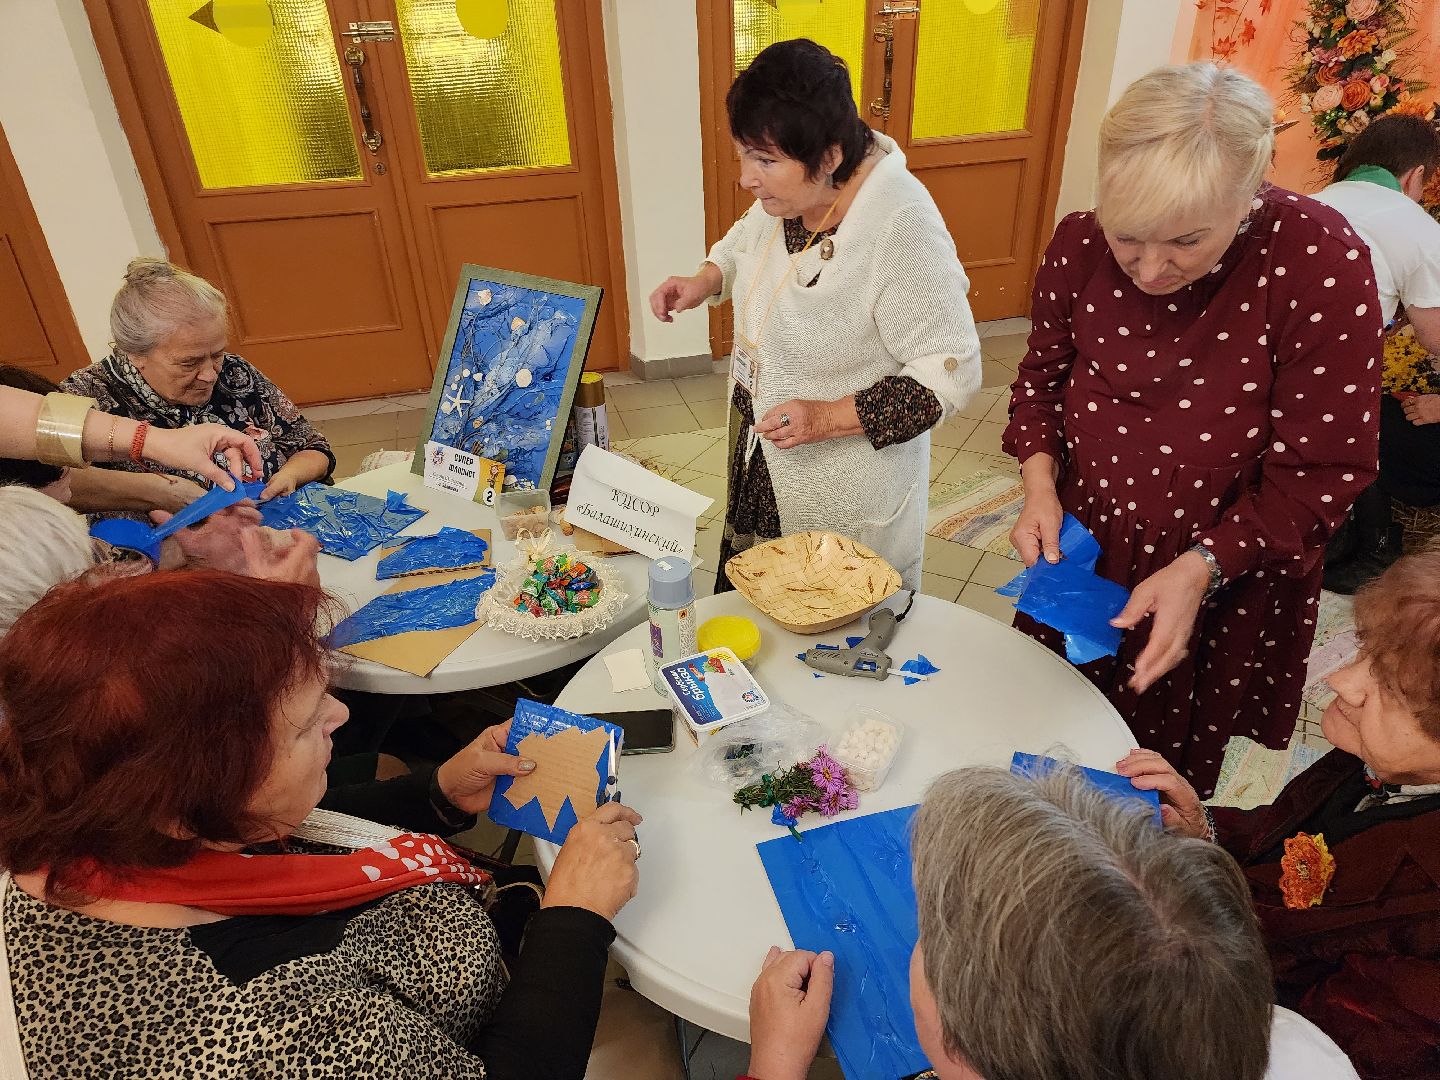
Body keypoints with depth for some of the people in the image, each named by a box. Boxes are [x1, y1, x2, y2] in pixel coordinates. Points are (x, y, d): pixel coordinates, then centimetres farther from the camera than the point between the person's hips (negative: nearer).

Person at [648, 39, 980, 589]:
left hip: (850, 496, -7)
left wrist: (831, 417, -30)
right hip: (760, 460, 7)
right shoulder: (790, 191, -7)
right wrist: (704, 281, -2)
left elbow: (952, 370, -24)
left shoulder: (900, 229, -29)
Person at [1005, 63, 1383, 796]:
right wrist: (1040, 483, -12)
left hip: (1227, 587, -3)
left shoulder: (1321, 264, -23)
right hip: (1082, 557, 3)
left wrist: (1199, 569, -29)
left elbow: (1321, 473, -18)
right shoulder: (1080, 247, -13)